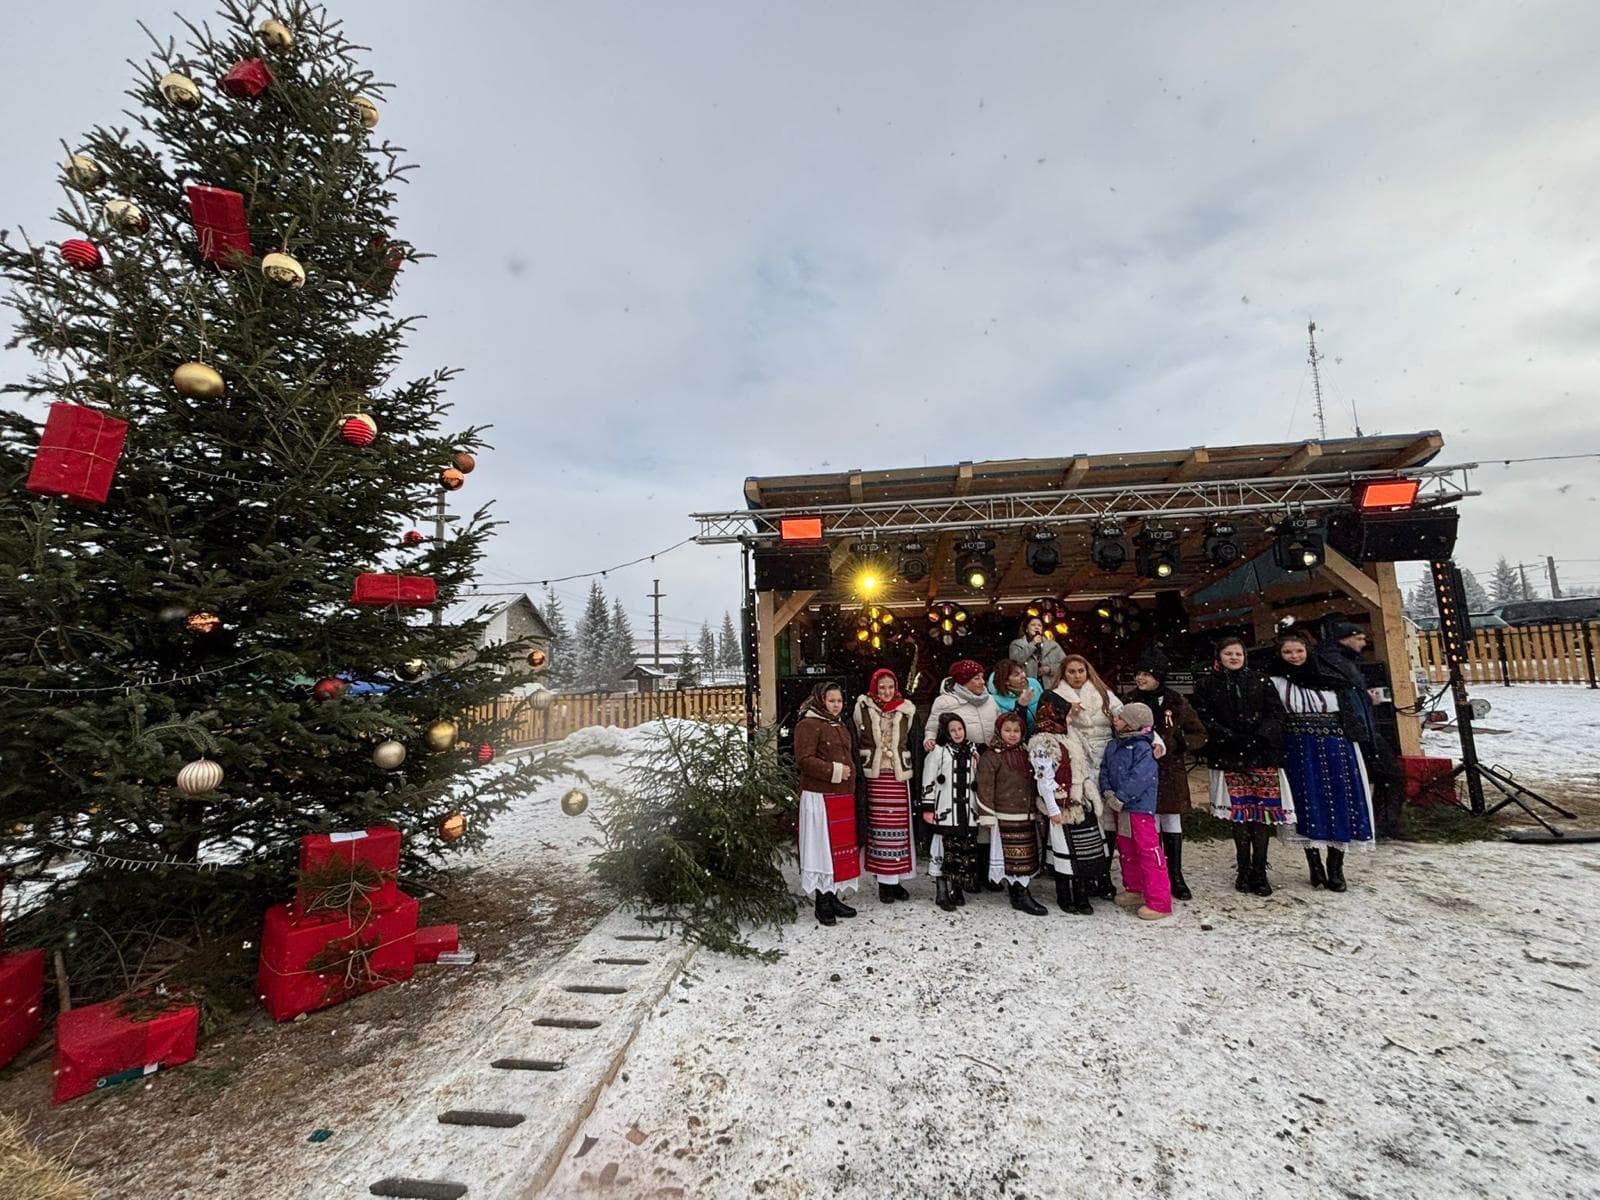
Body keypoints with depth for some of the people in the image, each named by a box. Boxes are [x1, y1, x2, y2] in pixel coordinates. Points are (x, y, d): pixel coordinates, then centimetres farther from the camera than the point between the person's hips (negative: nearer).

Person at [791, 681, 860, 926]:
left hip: (843, 796, 8)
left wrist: (850, 774, 15)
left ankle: (833, 897, 22)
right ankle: (822, 901, 7)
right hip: (819, 796, -8)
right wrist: (833, 771, -18)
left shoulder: (841, 726, 19)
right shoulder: (808, 725, -9)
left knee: (842, 846, 11)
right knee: (822, 848, -3)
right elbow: (804, 759, -18)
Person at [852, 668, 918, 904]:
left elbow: (912, 743, 11)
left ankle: (896, 879, 17)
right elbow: (856, 741, 4)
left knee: (900, 827, 4)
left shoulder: (906, 710, 5)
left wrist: (914, 772, 8)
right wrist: (859, 773, 1)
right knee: (880, 827, 0)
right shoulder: (863, 709, 1)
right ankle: (884, 881, 11)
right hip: (874, 776, -2)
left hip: (900, 776, 2)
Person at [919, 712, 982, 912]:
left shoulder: (972, 750, 13)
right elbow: (928, 781, -5)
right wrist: (927, 808, -8)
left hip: (967, 810, 5)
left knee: (963, 851, 6)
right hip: (945, 812, -5)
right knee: (943, 850, -6)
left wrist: (978, 806, 18)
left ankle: (956, 888, 20)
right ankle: (942, 893, 3)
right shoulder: (938, 751, -3)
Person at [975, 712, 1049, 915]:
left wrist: (1035, 806, 22)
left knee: (1025, 856, 11)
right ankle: (1022, 897, 3)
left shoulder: (1024, 755, 15)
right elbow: (985, 786, -13)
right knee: (1015, 857, -4)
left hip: (1026, 815, 7)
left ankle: (1018, 894, 22)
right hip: (1006, 816, -7)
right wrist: (987, 815, -15)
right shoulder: (991, 757, -9)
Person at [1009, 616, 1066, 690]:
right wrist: (1032, 644, -6)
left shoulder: (1053, 645, 15)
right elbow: (1015, 660, -10)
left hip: (1050, 688, 2)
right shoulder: (1017, 644, 8)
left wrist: (1050, 669, -8)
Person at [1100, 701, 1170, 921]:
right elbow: (1105, 769, 10)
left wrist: (1120, 798, -21)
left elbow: (1138, 779, -23)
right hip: (1120, 808, 9)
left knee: (1148, 852, -5)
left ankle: (1159, 902, 3)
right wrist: (1107, 792, -6)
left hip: (1140, 807, -9)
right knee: (1126, 851, 18)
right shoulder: (1114, 745, 8)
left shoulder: (1143, 749, -17)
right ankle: (1134, 890, 33)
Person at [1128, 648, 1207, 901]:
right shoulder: (1132, 702, 2)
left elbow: (1200, 734, 3)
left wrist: (1181, 742, -15)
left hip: (1172, 771, 0)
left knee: (1172, 822, 8)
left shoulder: (1176, 703, -3)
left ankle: (1175, 875, 20)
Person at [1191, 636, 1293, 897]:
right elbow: (1205, 720, -2)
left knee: (1262, 811, -1)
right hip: (1229, 757, -1)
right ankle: (1244, 870, 10)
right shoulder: (1206, 685, 6)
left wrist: (1260, 735, -12)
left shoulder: (1260, 680, 10)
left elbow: (1276, 712, 4)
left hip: (1263, 754, 1)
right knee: (1239, 812, 0)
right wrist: (1234, 738, -13)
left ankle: (1259, 870, 7)